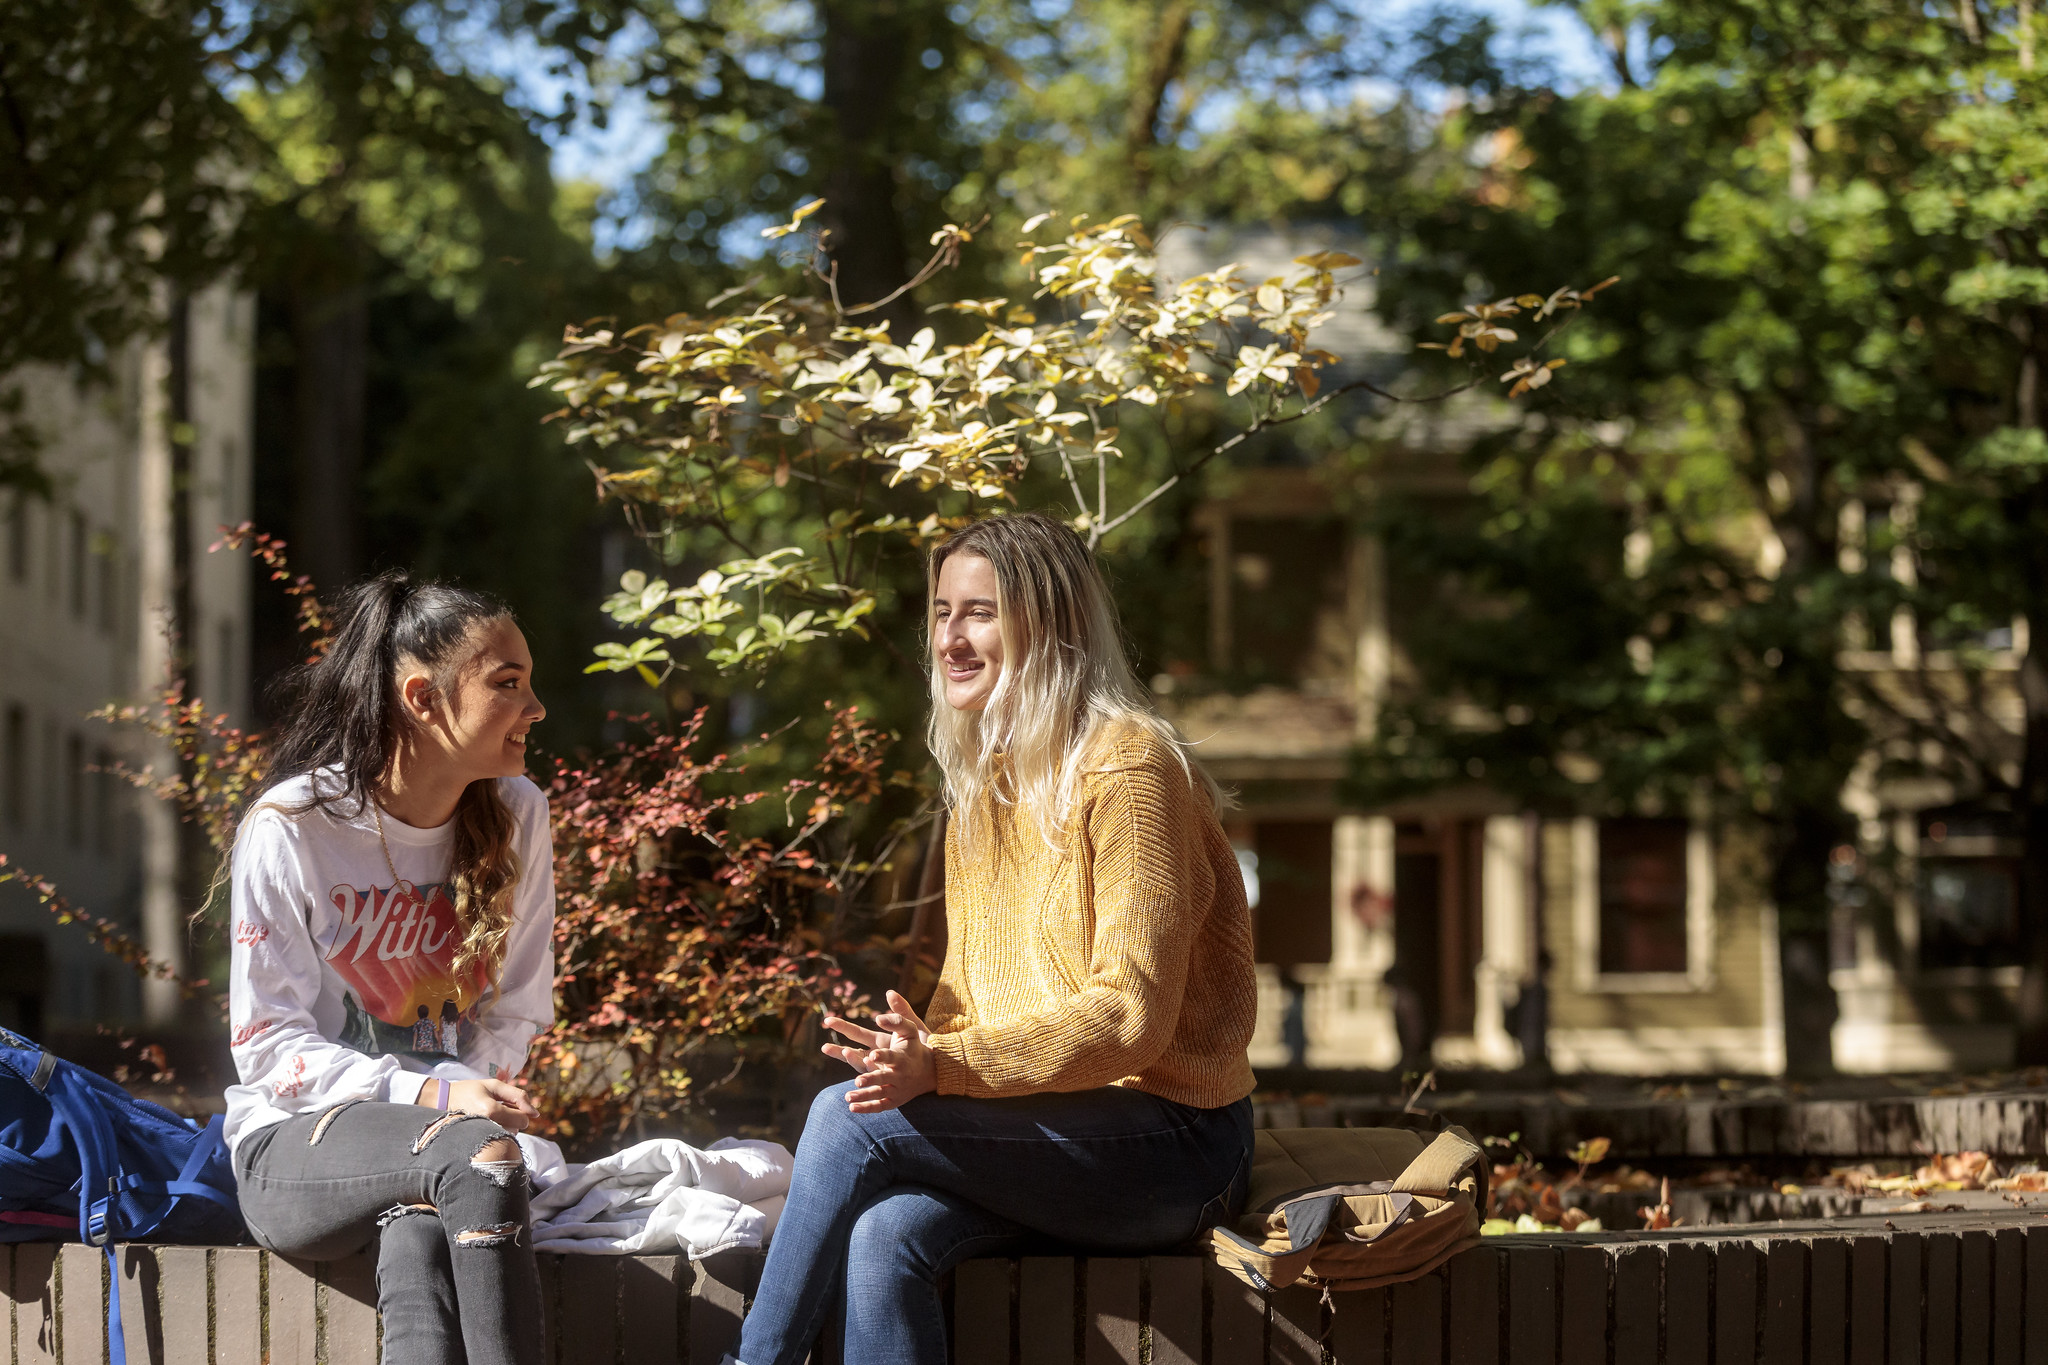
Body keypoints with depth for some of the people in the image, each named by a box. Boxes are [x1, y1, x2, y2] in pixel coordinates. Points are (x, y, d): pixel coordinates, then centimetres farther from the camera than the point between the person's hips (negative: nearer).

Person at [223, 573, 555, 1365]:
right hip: (295, 1149, -3)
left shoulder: (515, 815, 3)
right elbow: (267, 1047, -10)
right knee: (479, 1153, -37)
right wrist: (430, 1097, -22)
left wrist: (475, 1087, -12)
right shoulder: (291, 830, -10)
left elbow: (517, 1005, 10)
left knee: (418, 1233, -37)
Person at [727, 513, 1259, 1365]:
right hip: (1046, 1132, 7)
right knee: (883, 1239, -25)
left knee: (851, 1120, -22)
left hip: (1173, 1144, -6)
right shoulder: (982, 782, 15)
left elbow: (1132, 1015, -18)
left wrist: (945, 1068, -27)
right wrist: (915, 1048, -8)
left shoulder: (1127, 768, -11)